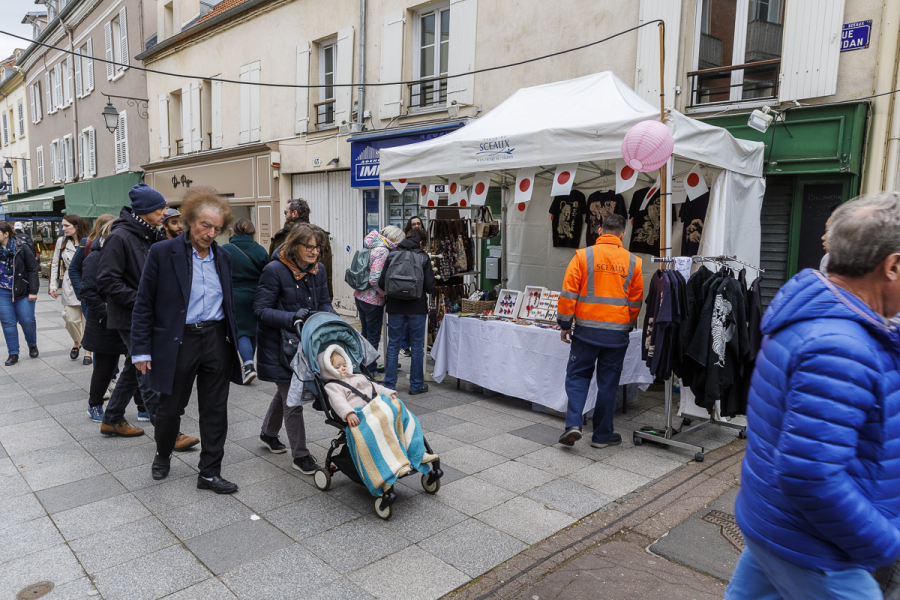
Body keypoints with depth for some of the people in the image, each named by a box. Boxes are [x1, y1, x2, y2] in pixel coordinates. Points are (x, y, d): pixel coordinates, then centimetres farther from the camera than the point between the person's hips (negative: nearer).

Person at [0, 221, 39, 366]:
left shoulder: (22, 249, -7)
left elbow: (32, 269, -7)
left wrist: (33, 291, -11)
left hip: (23, 291, -4)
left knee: (27, 320, -1)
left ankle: (32, 346, 26)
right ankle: (13, 354, 11)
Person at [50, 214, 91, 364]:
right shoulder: (61, 241, 8)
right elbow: (55, 264, 12)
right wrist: (53, 285, 7)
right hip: (70, 286, 3)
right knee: (71, 319, -1)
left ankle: (88, 352, 12)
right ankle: (76, 343, 28)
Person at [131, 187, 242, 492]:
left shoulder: (223, 257, 7)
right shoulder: (162, 252, -6)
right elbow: (144, 304, -5)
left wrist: (234, 340, 12)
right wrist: (141, 350, -8)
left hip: (216, 340, 4)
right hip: (177, 342, -3)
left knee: (215, 409, 8)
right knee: (170, 407, 12)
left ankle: (210, 472, 21)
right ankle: (163, 455, 42)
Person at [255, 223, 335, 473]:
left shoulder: (318, 270, 1)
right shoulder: (275, 270, -18)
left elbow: (324, 302, 9)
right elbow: (260, 310, -18)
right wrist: (291, 317, -31)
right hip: (278, 344, -7)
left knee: (285, 391, 24)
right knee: (292, 398, -1)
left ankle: (268, 433, 48)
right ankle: (299, 455, 12)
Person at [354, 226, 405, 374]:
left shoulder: (372, 246, 7)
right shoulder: (383, 251, -20)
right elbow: (374, 279, -27)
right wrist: (385, 294, -15)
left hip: (360, 295, 9)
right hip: (373, 300, -9)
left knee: (366, 333, 21)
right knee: (373, 336, 5)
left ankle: (364, 365, 33)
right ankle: (370, 371, 15)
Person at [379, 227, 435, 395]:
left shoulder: (392, 255, 1)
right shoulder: (423, 258, -4)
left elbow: (381, 283, 0)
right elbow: (430, 287, -6)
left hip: (395, 307, 2)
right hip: (417, 307, -2)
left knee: (393, 346, 9)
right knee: (417, 347, 9)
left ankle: (389, 386, 13)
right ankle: (416, 385, 16)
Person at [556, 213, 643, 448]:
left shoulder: (583, 256, -5)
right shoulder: (633, 262, 2)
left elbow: (568, 293, -6)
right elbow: (636, 301, 9)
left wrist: (564, 325, 3)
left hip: (586, 329, -1)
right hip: (617, 332, 2)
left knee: (577, 376, 12)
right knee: (608, 383, 10)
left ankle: (573, 424, -3)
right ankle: (602, 435, 19)